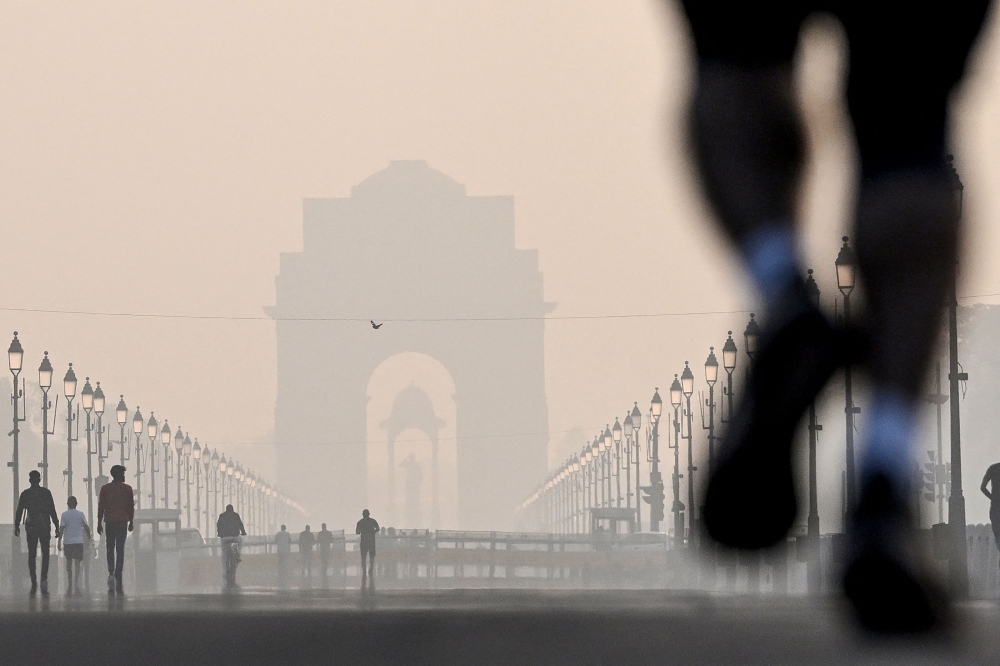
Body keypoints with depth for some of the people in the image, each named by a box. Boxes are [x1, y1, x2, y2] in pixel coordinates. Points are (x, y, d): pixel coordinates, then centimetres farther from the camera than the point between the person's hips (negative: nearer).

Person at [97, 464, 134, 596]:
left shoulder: (105, 488, 5)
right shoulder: (127, 489, 3)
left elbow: (101, 506, 3)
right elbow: (131, 507, 4)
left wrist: (99, 523, 6)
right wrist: (131, 522, 13)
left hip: (109, 522, 1)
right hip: (122, 521, -1)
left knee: (110, 549, 11)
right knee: (120, 550, 0)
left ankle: (111, 573, -11)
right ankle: (118, 581, -6)